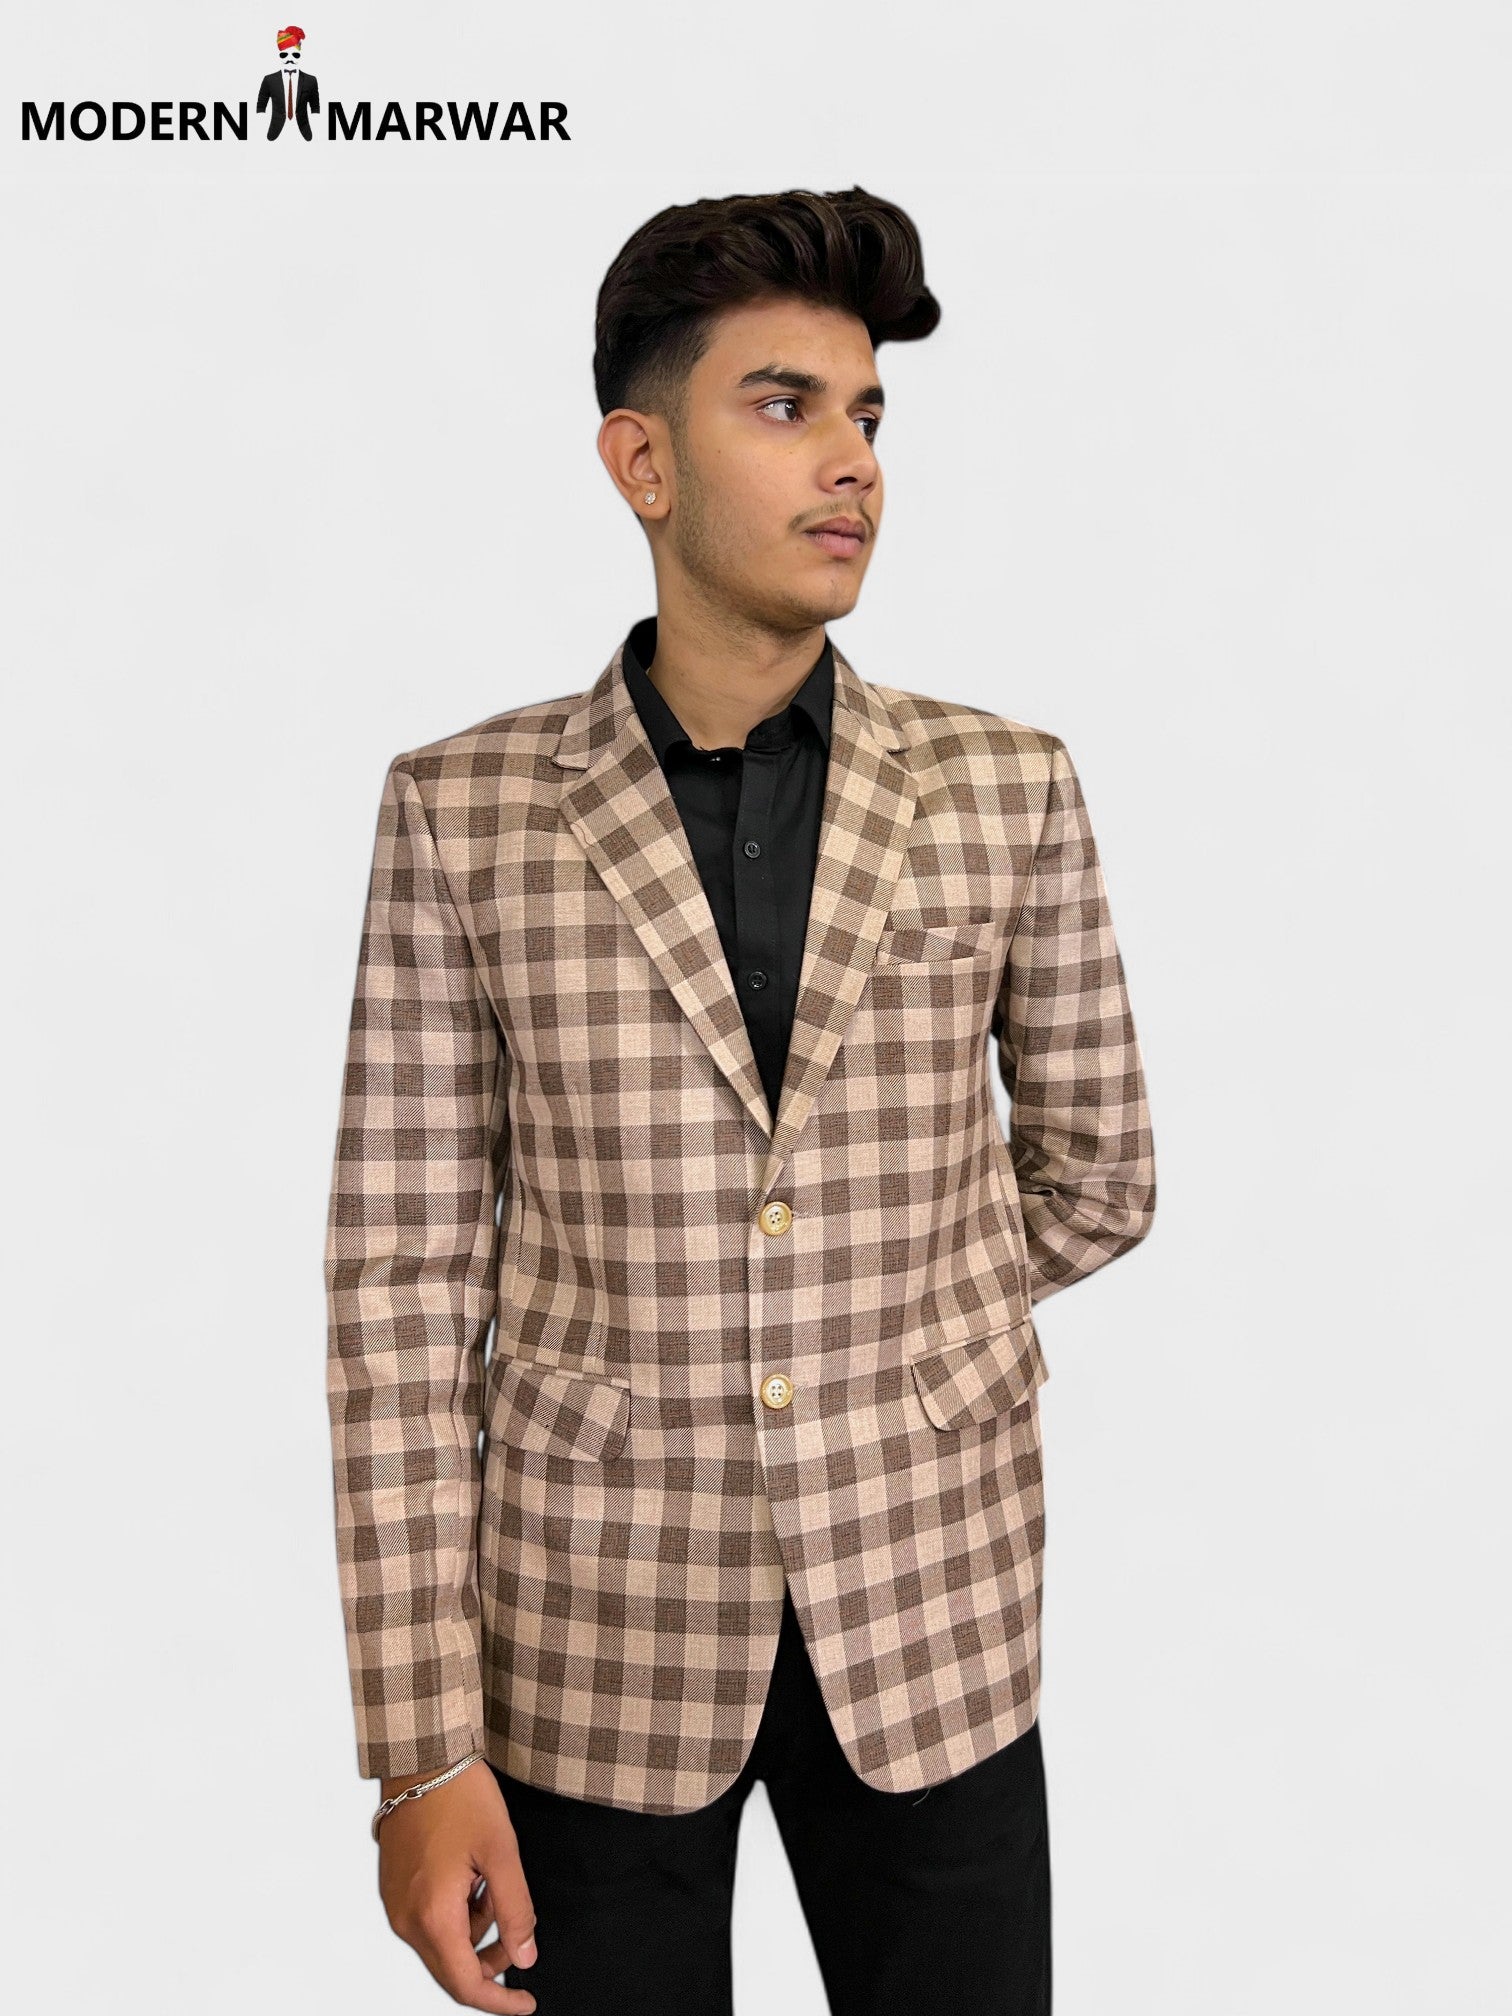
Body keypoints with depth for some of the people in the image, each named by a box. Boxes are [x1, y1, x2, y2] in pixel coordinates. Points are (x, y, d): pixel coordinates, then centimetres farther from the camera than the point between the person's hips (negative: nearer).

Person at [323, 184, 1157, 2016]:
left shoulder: (1008, 795, -1)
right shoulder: (461, 812, -5)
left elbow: (1097, 1180, 10)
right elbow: (403, 1280, -6)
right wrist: (422, 1746, -7)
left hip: (929, 1613, 2)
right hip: (593, 1637, -1)